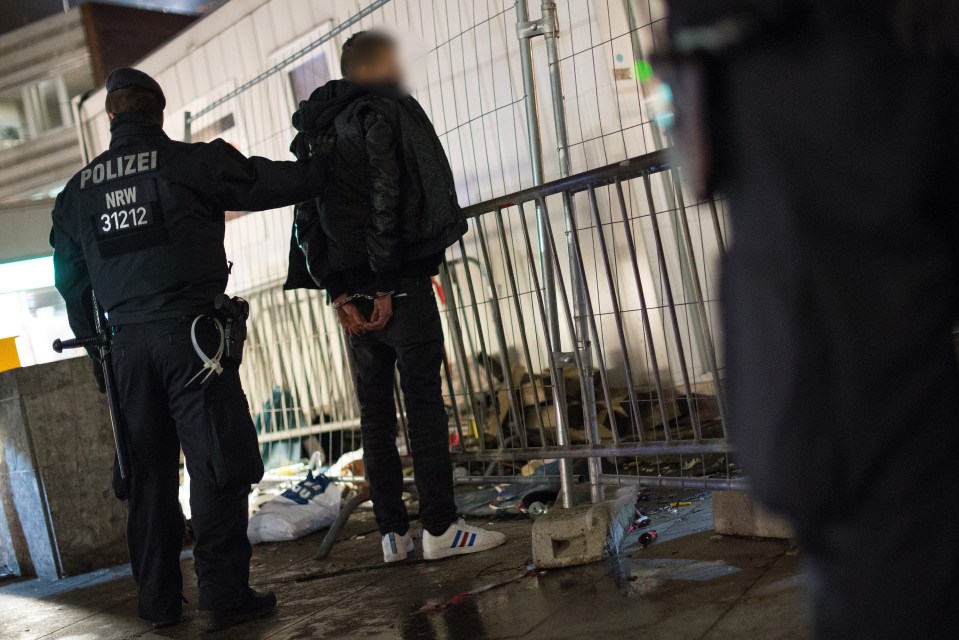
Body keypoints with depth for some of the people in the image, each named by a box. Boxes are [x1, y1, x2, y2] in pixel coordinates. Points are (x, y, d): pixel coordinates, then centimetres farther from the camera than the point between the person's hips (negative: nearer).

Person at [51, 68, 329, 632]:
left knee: (149, 470, 11)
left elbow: (70, 278, 20)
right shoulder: (190, 161, -3)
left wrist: (93, 344, 29)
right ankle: (224, 595, -4)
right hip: (190, 331, -5)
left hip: (129, 341, 5)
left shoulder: (78, 190, 14)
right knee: (218, 464, -2)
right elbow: (270, 182, -2)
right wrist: (323, 171, 15)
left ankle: (159, 601, 17)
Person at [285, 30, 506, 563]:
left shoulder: (314, 132, 18)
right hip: (401, 285, -7)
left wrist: (338, 293, 5)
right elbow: (388, 202, -16)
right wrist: (387, 284, -14)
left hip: (352, 294, 7)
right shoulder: (386, 111, -5)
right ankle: (439, 528, -2)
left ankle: (392, 533, 11)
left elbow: (308, 219, 10)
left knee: (374, 412, 8)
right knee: (424, 403, -3)